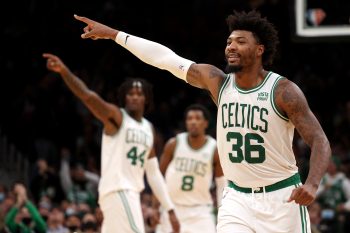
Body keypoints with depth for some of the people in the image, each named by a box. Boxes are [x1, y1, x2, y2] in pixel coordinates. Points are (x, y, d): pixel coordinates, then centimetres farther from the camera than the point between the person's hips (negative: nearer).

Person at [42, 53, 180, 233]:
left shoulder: (149, 128, 19)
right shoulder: (116, 116, -3)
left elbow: (154, 173, 23)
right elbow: (87, 96, -21)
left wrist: (170, 209, 19)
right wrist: (64, 71, -38)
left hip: (132, 193, 8)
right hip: (117, 191, -8)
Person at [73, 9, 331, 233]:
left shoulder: (283, 91, -13)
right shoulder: (217, 82, -1)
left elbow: (320, 141, -16)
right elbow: (165, 57, 2)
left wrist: (312, 184, -34)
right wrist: (113, 34, 2)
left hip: (282, 199, -3)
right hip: (237, 198, 3)